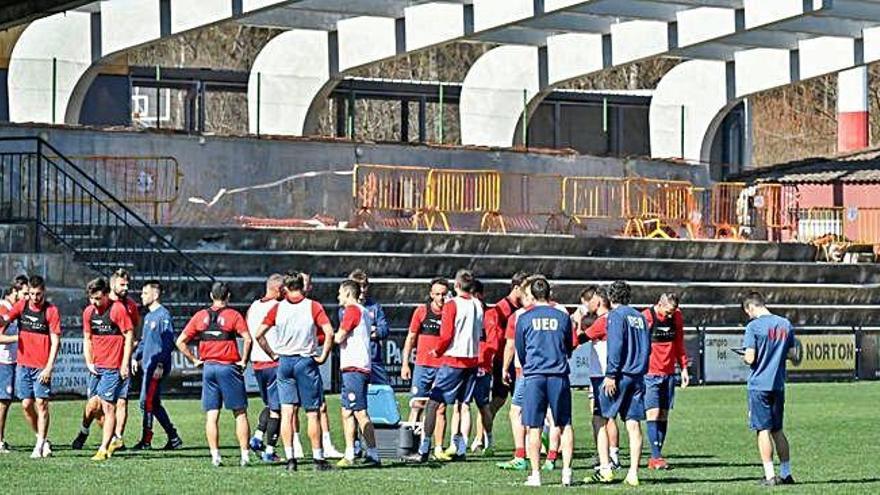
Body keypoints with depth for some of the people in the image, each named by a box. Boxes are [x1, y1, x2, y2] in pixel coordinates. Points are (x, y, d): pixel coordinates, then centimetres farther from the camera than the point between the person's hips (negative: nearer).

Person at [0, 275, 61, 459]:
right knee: (26, 404, 3)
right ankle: (43, 439, 18)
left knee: (41, 403, -6)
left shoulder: (51, 311, -5)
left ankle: (40, 445, 1)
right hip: (23, 363, 4)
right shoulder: (22, 305, 6)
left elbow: (56, 341, -7)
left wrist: (49, 367, -14)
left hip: (42, 366, -4)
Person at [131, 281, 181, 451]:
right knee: (154, 404, 10)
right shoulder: (148, 316, 18)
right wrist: (136, 357, 18)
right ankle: (173, 438, 15)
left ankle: (146, 441, -2)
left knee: (147, 403, -8)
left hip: (157, 368, -10)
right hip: (147, 366, 10)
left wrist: (160, 365, -22)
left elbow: (168, 343, -17)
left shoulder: (163, 315, -11)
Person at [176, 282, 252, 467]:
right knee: (240, 413, 4)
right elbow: (247, 339, -17)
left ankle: (215, 456, 0)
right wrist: (244, 361, -7)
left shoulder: (200, 316, 8)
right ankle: (245, 454, -1)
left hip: (208, 367, 3)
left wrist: (194, 360, 10)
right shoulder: (233, 315, -3)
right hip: (228, 367, -3)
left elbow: (180, 342, 6)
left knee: (211, 415, 5)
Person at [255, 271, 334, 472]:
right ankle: (318, 459, 5)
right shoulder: (313, 307, -3)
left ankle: (290, 458, -3)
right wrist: (323, 356, -4)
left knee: (287, 412, 3)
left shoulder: (278, 308, 3)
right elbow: (329, 333, -15)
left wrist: (273, 354, 8)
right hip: (306, 361, -2)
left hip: (284, 362, 2)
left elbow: (259, 334, -1)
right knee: (312, 413, 3)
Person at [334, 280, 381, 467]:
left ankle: (373, 454, -13)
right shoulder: (364, 311, 20)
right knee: (347, 413, 12)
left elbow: (339, 338, -13)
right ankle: (349, 455, 13)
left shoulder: (352, 310, -9)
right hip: (355, 368, 10)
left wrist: (334, 334, 6)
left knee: (360, 413, -11)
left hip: (354, 369, -10)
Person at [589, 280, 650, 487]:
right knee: (634, 424, 3)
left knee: (602, 419, 1)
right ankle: (633, 473, 0)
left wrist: (611, 374, -15)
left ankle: (604, 469, -6)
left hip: (620, 374, -6)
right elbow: (647, 347, 17)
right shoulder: (640, 316, 16)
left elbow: (615, 346, -14)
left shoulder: (616, 315, -5)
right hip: (638, 376, 6)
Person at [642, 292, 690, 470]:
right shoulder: (646, 317, -10)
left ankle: (656, 457, 8)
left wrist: (683, 368, 14)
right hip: (650, 374, -5)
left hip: (669, 374, 5)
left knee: (663, 416, 5)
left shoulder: (677, 317, 6)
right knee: (653, 414, -11)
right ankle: (656, 457, -13)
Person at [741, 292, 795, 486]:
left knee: (763, 430, -2)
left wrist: (745, 356, 6)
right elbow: (792, 354, 10)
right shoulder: (785, 324, 5)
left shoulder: (754, 326, -12)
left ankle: (770, 476, -5)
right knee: (777, 430, 14)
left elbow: (750, 358, -16)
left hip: (759, 384, -5)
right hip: (778, 384, 5)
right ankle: (786, 474, 15)